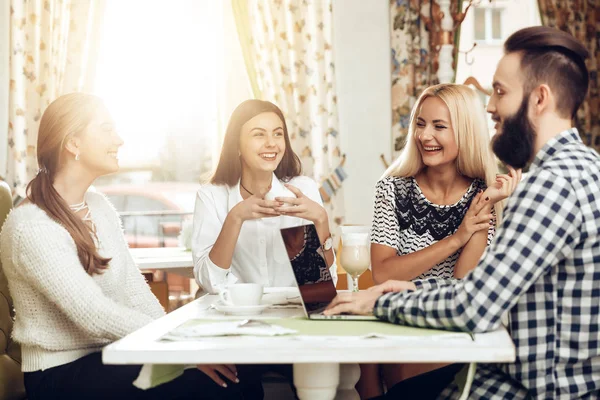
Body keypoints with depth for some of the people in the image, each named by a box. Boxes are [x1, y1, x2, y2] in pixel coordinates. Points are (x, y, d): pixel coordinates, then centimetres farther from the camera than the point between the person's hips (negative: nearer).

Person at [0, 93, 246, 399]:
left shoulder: (100, 206, 8)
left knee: (234, 372, -14)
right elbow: (94, 315, -24)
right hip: (61, 373, -7)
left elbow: (134, 288, 6)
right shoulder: (30, 226, -17)